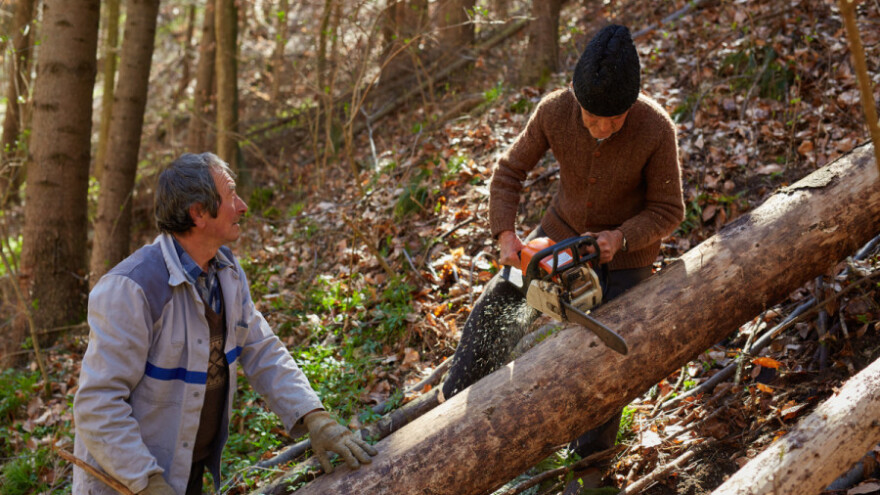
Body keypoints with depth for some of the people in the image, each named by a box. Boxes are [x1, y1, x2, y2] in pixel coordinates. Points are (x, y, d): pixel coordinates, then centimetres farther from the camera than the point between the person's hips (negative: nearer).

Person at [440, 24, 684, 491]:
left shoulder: (656, 129, -30)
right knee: (492, 306, -1)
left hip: (626, 249, -3)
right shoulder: (554, 111, -23)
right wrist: (505, 235, -23)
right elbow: (509, 171, -10)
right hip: (562, 231, 3)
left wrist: (620, 237, -32)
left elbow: (668, 211, -17)